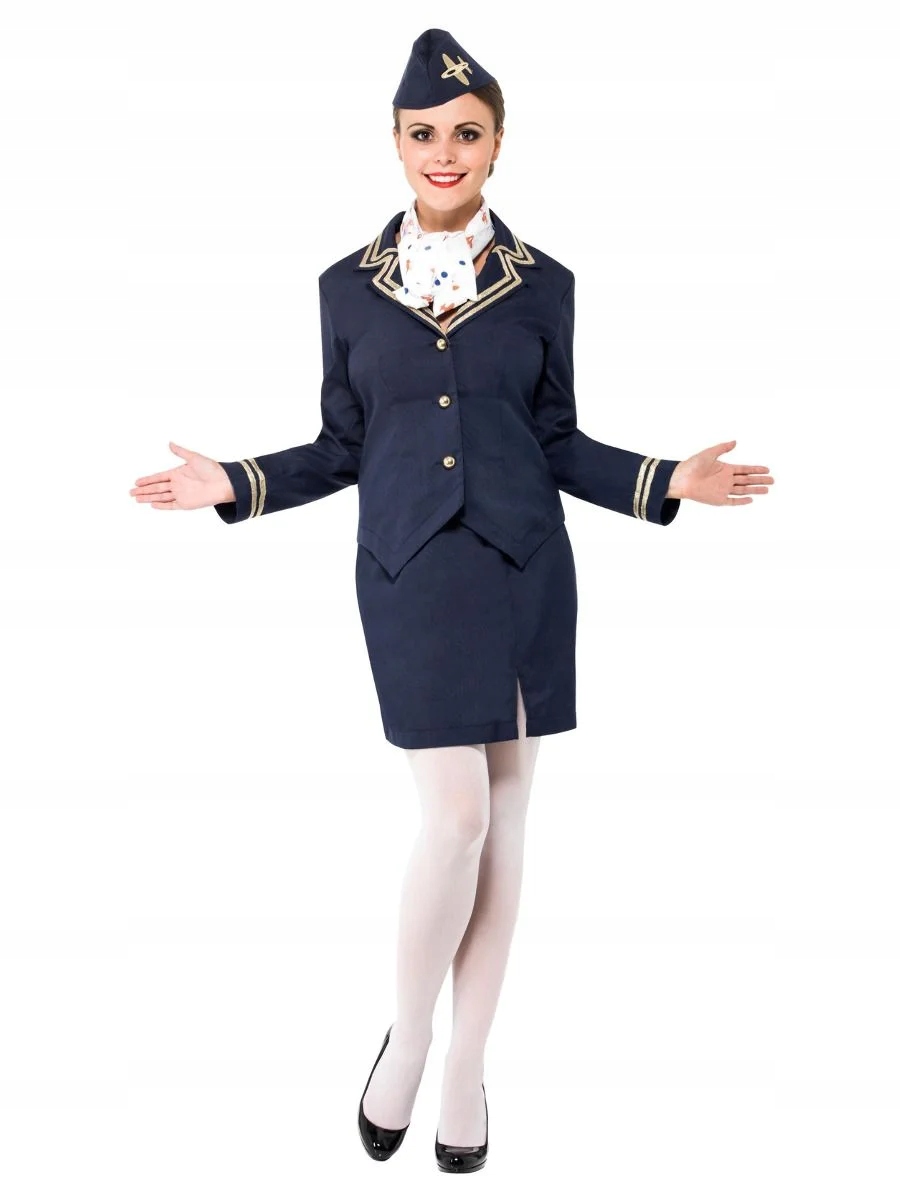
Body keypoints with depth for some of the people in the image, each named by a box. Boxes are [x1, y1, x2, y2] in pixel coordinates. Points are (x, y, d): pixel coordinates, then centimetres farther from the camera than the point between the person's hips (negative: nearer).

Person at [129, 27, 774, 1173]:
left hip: (525, 565, 2)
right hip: (413, 570, -1)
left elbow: (561, 442, 10)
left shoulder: (542, 285, 7)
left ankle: (467, 1064, 20)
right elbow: (342, 445, 11)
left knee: (505, 817, 5)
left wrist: (670, 480, -3)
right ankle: (407, 1037, 15)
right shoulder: (349, 286, 7)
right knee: (455, 814, -10)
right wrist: (235, 484, -2)